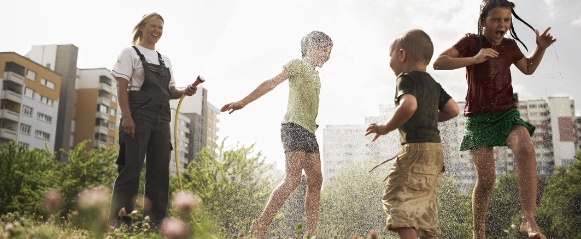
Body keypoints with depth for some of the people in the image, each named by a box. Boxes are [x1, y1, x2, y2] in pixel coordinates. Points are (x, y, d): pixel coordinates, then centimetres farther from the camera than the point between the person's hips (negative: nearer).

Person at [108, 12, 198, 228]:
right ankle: (118, 221, -6)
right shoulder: (130, 53, 4)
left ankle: (156, 223, 7)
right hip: (138, 116, -6)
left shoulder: (165, 60, 21)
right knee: (131, 169, -11)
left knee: (160, 171, 3)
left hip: (162, 119, 6)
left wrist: (185, 92, -3)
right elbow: (122, 87, -5)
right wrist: (126, 116, -17)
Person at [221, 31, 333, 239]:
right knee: (292, 179, -19)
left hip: (309, 131, 9)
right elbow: (271, 83, -10)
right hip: (294, 126, -9)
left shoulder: (315, 75, 25)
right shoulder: (297, 66, 2)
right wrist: (243, 102, -18)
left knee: (315, 181, 2)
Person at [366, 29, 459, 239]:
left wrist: (386, 128, -18)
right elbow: (453, 110, 16)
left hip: (416, 148, -9)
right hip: (434, 149, 9)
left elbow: (409, 105, -27)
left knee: (399, 198, -9)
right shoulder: (433, 84, 19)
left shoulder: (406, 78, -7)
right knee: (424, 205, 14)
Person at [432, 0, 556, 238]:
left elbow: (528, 68, 28)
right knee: (486, 179, -8)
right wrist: (474, 59, -25)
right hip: (479, 117, -3)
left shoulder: (510, 46, 10)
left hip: (507, 113, 3)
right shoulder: (471, 42, -3)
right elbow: (438, 63, -15)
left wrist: (541, 47, 10)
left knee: (526, 150, -29)